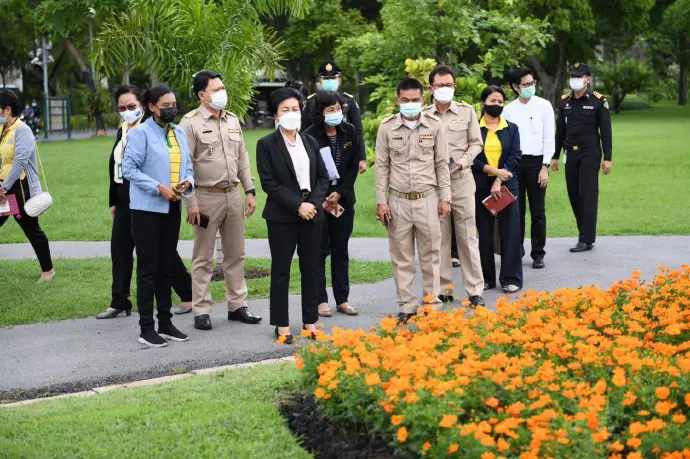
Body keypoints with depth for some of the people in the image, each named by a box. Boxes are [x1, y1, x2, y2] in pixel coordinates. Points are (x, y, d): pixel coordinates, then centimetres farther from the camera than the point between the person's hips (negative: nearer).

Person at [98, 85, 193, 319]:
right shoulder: (122, 131, 12)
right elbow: (115, 166, 16)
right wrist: (113, 201, 17)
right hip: (126, 201, 8)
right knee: (120, 249, 8)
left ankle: (188, 295, 12)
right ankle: (119, 302, 15)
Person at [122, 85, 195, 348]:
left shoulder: (179, 133, 12)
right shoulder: (141, 133, -8)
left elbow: (187, 166, 16)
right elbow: (129, 168, -14)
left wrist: (187, 183, -7)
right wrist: (159, 188, -19)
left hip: (172, 208, 6)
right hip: (147, 208, -6)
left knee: (166, 267, 12)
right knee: (148, 269, -2)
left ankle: (165, 323, 21)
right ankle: (146, 328, 3)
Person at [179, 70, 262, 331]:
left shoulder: (232, 120, 11)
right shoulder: (190, 123, -8)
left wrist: (249, 191, 9)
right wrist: (191, 204, -14)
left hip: (233, 195, 6)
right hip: (206, 196, -6)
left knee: (236, 255, 12)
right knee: (203, 258, 1)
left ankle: (237, 306, 21)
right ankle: (201, 311, 7)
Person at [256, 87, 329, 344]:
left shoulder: (310, 142, 12)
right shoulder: (266, 145, -3)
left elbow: (323, 177, 10)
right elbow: (268, 183, -9)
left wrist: (314, 203, -8)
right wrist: (297, 205, -16)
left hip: (313, 214, 4)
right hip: (282, 217, -4)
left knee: (311, 269, 7)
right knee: (281, 271, 1)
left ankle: (310, 321, 15)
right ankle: (282, 325, 8)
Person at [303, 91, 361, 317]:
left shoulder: (350, 132, 1)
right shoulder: (310, 136, -11)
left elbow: (354, 166, 2)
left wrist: (340, 193, -8)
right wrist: (323, 200, -10)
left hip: (343, 198, 4)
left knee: (340, 250, 9)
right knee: (319, 250, 1)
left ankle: (342, 299, 15)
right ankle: (320, 300, 8)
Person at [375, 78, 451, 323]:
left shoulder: (435, 126, -1)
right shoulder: (387, 127, -1)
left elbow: (442, 165, 3)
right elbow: (382, 166, 2)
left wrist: (445, 198, 0)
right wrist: (381, 201, -1)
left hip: (427, 199, 0)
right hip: (398, 200, 0)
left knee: (431, 254, 5)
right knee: (401, 257, 6)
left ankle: (432, 302, 14)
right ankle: (407, 305, 14)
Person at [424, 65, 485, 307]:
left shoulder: (466, 111, 4)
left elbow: (476, 143, 6)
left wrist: (460, 163, -8)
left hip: (462, 180, 0)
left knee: (467, 236, 2)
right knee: (439, 238, 6)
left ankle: (475, 290, 6)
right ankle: (443, 289, 14)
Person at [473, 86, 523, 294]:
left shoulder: (512, 129, 7)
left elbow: (515, 157, -1)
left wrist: (499, 182, -12)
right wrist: (494, 171, -16)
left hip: (506, 185, 1)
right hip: (481, 186, -1)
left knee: (510, 231, -2)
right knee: (485, 232, 5)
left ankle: (511, 278, 4)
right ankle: (486, 278, 13)